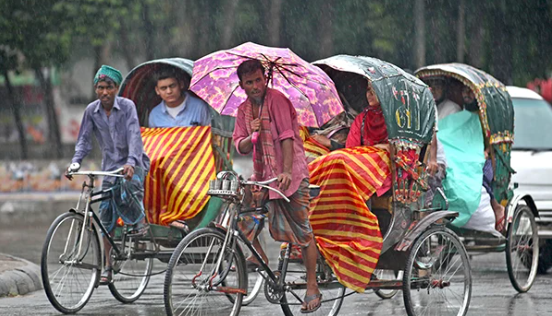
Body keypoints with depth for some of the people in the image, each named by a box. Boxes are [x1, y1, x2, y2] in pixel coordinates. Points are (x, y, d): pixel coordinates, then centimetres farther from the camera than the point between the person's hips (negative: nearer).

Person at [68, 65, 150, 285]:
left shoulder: (127, 106, -13)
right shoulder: (92, 111, -2)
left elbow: (134, 135, -23)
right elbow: (84, 139, 0)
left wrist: (131, 162, -38)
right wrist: (76, 162, -18)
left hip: (133, 164, -4)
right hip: (110, 166, 4)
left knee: (129, 187, -36)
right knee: (106, 218, -1)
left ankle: (140, 220, -7)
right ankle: (108, 267, 6)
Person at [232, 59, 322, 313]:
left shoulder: (276, 100, -9)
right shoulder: (244, 110, 11)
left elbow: (287, 137, -16)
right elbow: (240, 147, 9)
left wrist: (287, 172, -26)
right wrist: (251, 136, -14)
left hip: (289, 174, -6)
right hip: (262, 174, 6)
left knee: (302, 230, -4)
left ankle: (312, 287, 2)